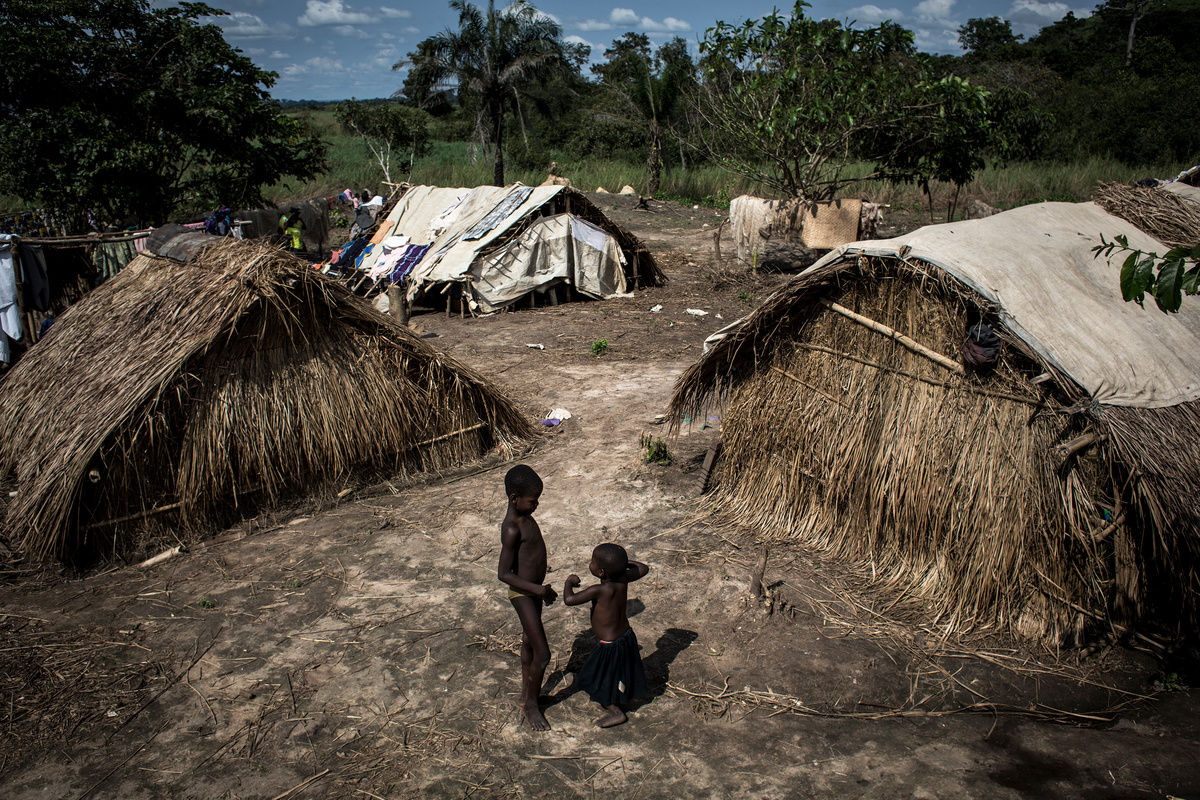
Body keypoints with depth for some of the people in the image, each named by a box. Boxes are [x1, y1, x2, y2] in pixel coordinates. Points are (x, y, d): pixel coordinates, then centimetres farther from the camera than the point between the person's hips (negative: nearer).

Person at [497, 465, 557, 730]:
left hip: (533, 590, 10)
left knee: (529, 643, 23)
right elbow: (504, 574, -27)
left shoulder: (525, 517, 1)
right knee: (542, 654, -4)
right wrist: (539, 590, -29)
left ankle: (526, 695, 41)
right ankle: (531, 704, 17)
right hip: (522, 594, -10)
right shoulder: (512, 529, -28)